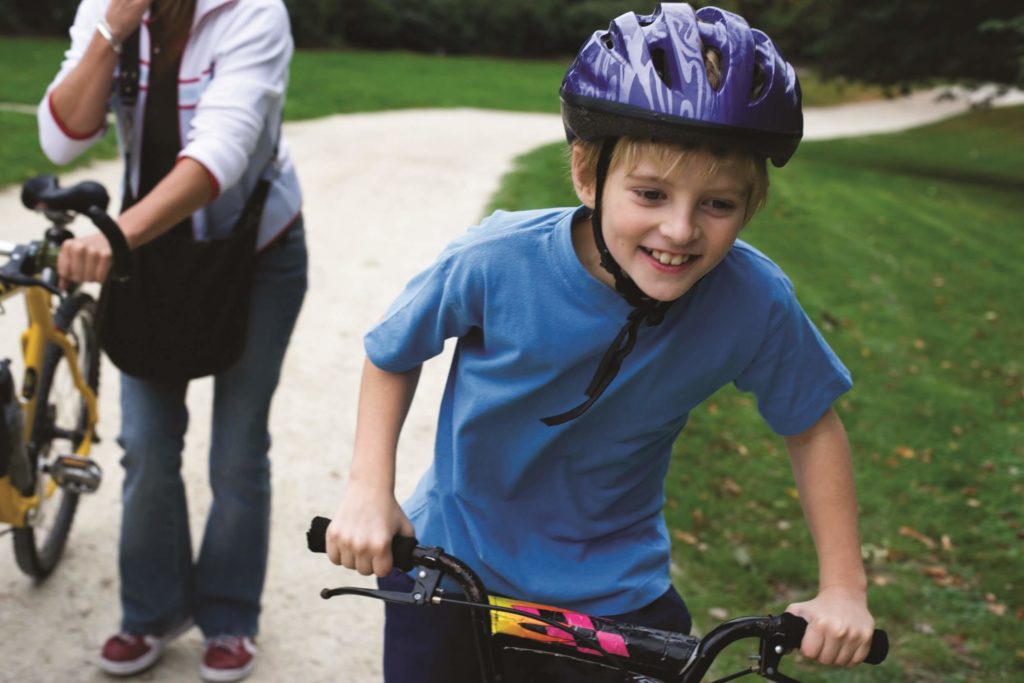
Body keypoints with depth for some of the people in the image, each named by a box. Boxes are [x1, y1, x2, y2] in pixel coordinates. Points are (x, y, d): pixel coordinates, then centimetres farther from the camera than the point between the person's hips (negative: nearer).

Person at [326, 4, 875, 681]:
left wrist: (843, 589, -4)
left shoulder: (754, 303, -24)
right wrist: (369, 488, -14)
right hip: (451, 567, 0)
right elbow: (394, 356, -5)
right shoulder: (496, 262, -26)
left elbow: (813, 424, -4)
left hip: (616, 600, 1)